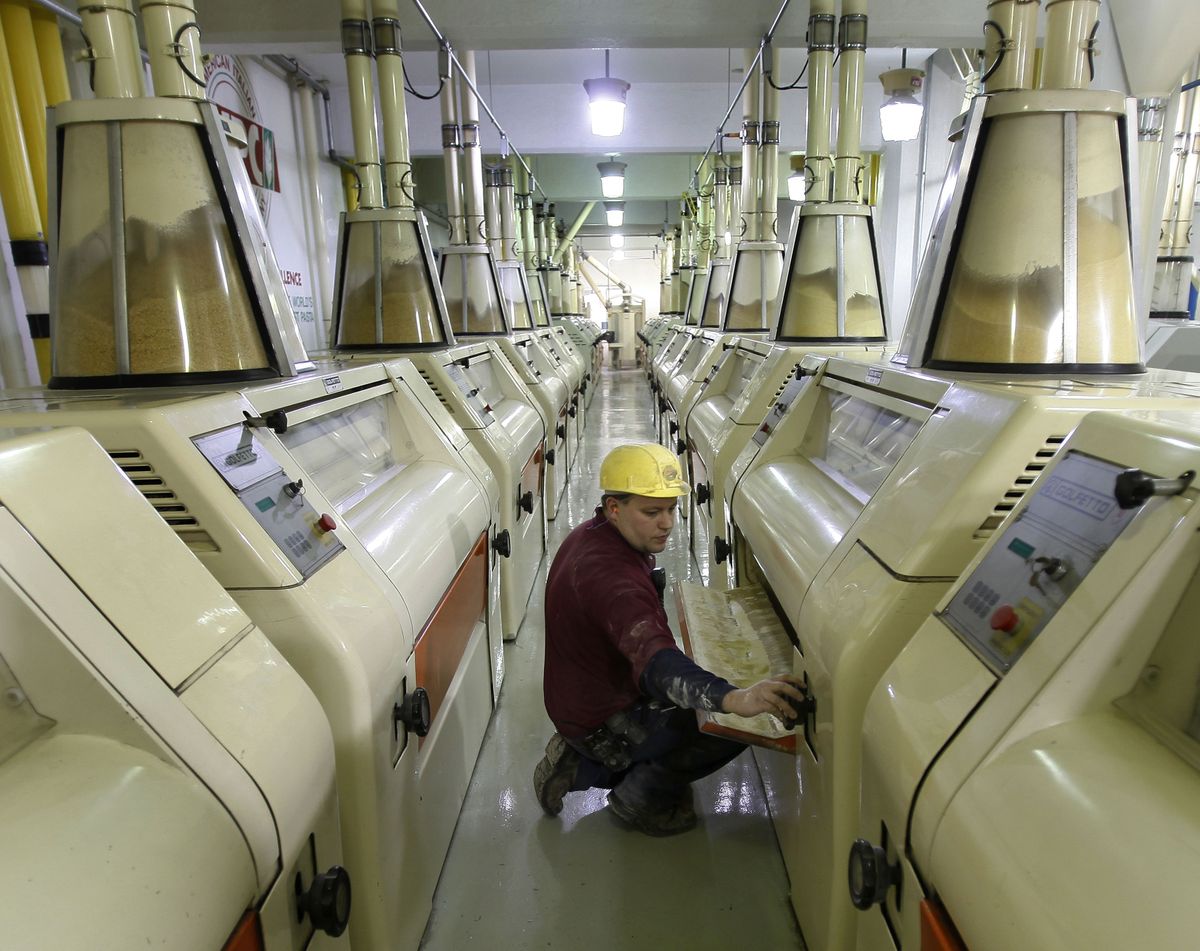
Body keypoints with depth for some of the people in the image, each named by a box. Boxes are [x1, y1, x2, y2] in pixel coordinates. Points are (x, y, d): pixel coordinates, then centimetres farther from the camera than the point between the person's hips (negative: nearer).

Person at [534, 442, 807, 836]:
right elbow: (654, 660, -48)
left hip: (578, 700, 10)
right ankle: (639, 798, 3)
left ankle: (580, 765, 18)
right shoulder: (611, 575, -33)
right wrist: (734, 698, -60)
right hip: (601, 724, -9)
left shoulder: (589, 536, 0)